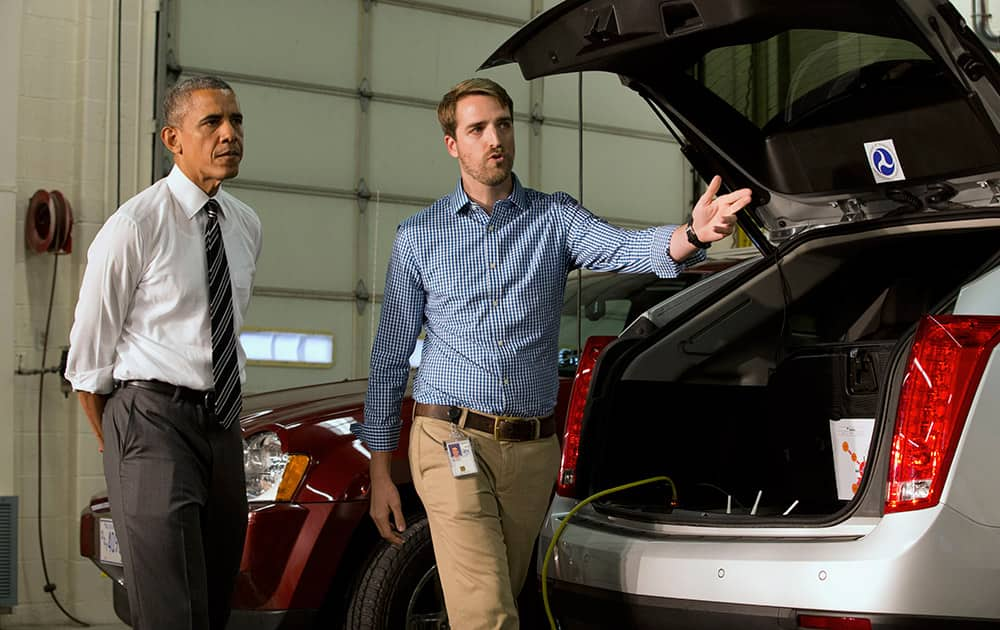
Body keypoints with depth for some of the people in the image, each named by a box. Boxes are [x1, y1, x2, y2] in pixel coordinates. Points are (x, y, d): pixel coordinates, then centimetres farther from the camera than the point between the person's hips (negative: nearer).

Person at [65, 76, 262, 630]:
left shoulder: (247, 226, 10)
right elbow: (88, 355, -5)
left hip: (223, 421, 7)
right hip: (154, 417, -6)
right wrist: (114, 445, 2)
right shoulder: (134, 226, -11)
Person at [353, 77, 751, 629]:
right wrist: (379, 471, 4)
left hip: (532, 449, 2)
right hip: (451, 439, -2)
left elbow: (622, 248, -16)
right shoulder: (418, 236, 6)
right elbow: (389, 357, 8)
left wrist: (693, 236, -39)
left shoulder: (555, 218, 6)